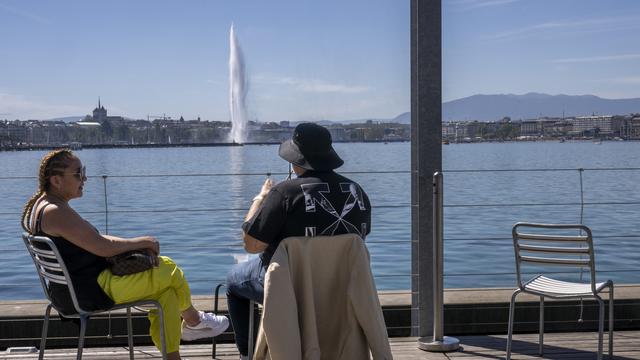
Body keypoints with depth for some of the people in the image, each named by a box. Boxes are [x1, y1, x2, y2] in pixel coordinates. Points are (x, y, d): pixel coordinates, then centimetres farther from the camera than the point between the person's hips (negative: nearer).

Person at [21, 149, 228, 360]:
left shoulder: (43, 205, 11)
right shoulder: (55, 212, -23)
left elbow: (94, 239, 12)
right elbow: (103, 247, -25)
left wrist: (139, 245, 0)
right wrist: (141, 242, -9)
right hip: (90, 292, -11)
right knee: (170, 271, 1)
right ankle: (194, 321, 27)